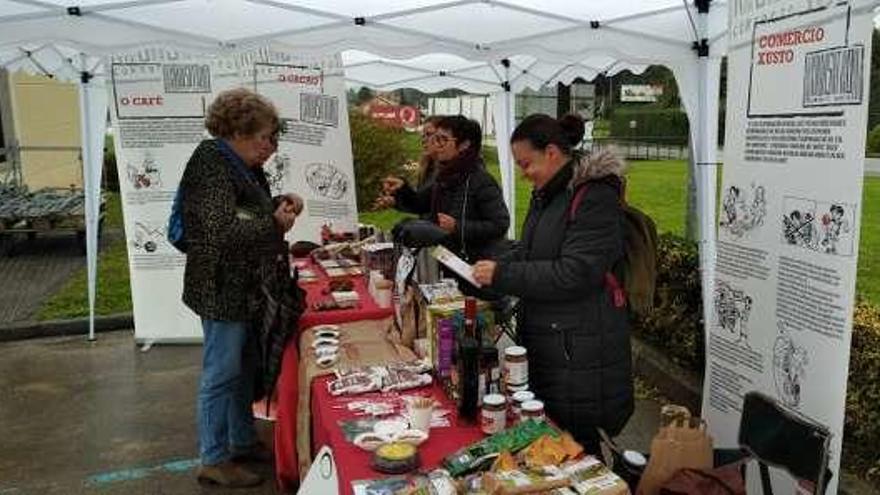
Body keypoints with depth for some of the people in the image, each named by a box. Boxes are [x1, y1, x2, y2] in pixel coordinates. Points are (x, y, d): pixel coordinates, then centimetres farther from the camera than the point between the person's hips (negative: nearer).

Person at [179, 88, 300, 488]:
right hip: (223, 290, -10)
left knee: (245, 370, 19)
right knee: (222, 375, 1)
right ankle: (213, 461, 16)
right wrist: (275, 224, -18)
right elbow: (224, 232, -28)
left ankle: (242, 442, 35)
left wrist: (280, 204, 3)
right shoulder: (212, 168, -20)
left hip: (247, 287, 10)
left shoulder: (243, 165, 9)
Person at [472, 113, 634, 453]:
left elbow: (574, 275, -22)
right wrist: (491, 267, 6)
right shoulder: (547, 194, 11)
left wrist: (502, 275, -19)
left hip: (579, 353, -8)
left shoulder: (595, 197, -16)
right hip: (545, 344, 9)